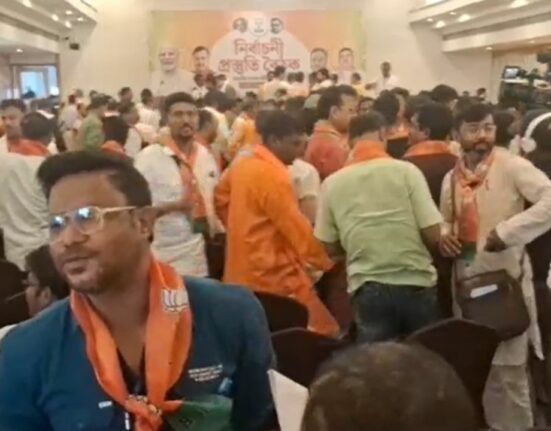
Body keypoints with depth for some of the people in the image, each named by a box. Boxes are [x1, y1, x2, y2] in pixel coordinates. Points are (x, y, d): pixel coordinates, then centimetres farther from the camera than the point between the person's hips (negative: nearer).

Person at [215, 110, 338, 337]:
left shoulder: (242, 163, 7)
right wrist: (326, 262, -10)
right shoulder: (272, 174, -20)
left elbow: (221, 198, 20)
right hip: (273, 273, -10)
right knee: (322, 330, -4)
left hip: (241, 270, 10)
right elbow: (295, 226, -18)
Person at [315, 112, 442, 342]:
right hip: (415, 283, -1)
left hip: (367, 288, 1)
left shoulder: (332, 183, -1)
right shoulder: (406, 171, -6)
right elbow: (433, 235, -9)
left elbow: (331, 248, 4)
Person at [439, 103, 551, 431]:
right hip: (466, 282, 6)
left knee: (509, 368, 0)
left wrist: (508, 230, -26)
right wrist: (444, 236, -1)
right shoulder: (452, 178, 8)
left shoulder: (511, 166, -10)